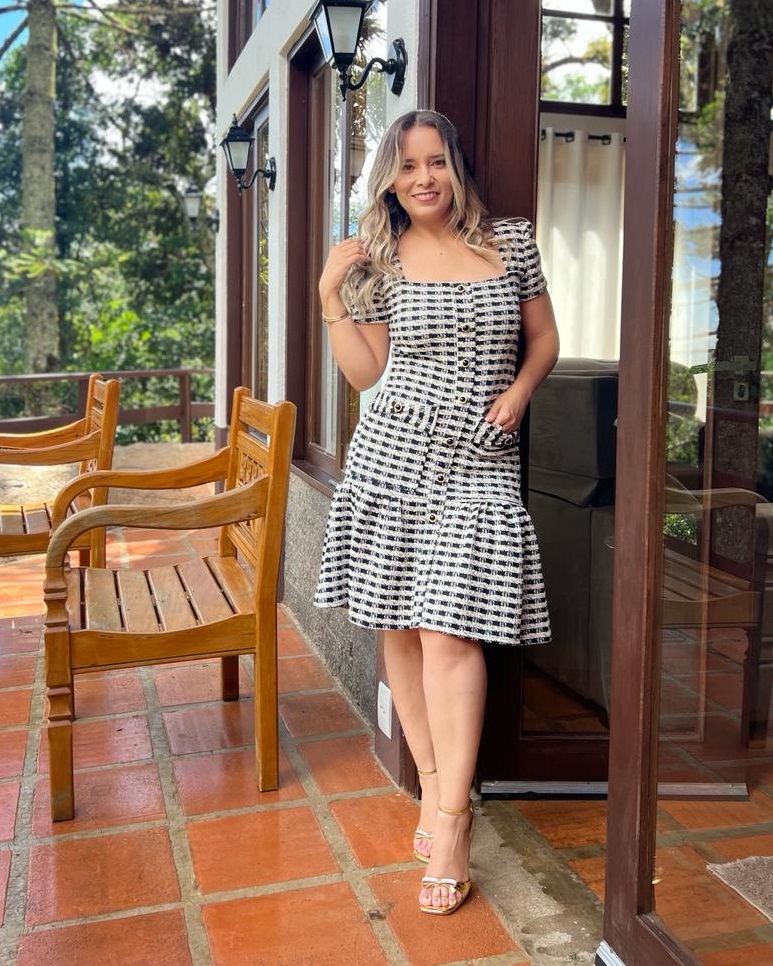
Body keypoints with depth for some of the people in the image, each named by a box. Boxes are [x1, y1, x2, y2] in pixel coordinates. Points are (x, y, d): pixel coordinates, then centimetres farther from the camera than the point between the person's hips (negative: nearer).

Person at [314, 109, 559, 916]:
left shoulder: (510, 245, 6)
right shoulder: (380, 263, 6)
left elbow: (544, 339, 14)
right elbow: (366, 373, 6)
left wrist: (519, 391, -4)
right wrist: (331, 296, -2)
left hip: (477, 465, -2)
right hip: (393, 457, 2)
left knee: (449, 634, -9)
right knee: (401, 626, 5)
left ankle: (450, 821, -3)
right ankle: (435, 783, 20)